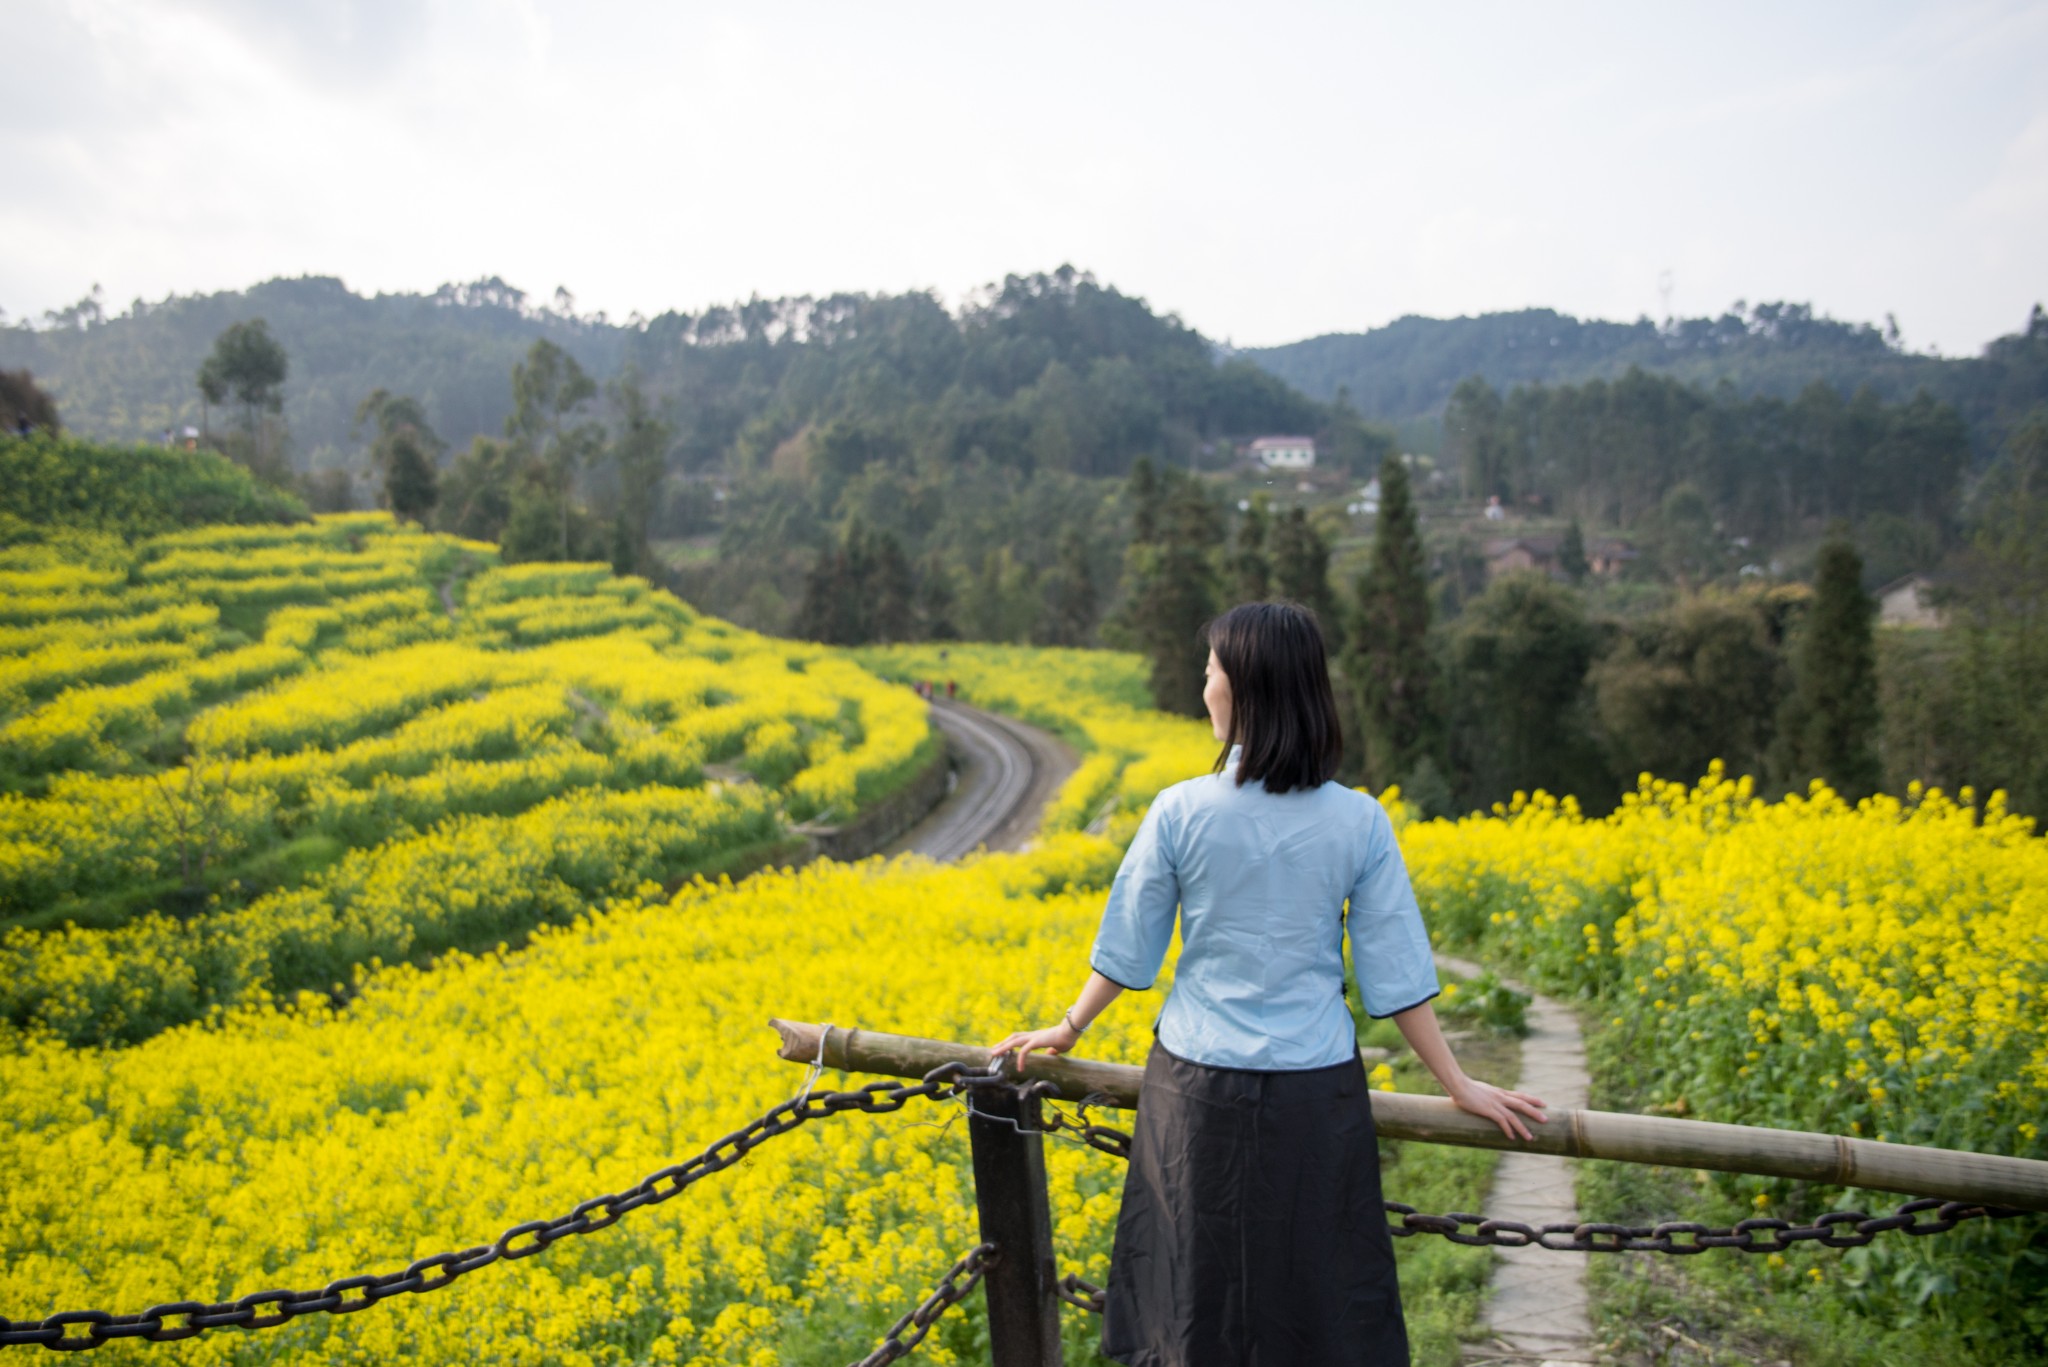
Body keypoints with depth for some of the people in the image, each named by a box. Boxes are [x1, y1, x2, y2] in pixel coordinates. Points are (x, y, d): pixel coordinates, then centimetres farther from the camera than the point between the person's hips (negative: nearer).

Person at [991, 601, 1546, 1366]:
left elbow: (1128, 949, 0)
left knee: (1195, 1294, 15)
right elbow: (1396, 973, -3)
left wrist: (1066, 1030, 17)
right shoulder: (1358, 822, -7)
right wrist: (1458, 1085, 9)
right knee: (1319, 1297, 14)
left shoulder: (1180, 811, -9)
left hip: (1196, 1084, 0)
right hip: (1314, 1090, 1)